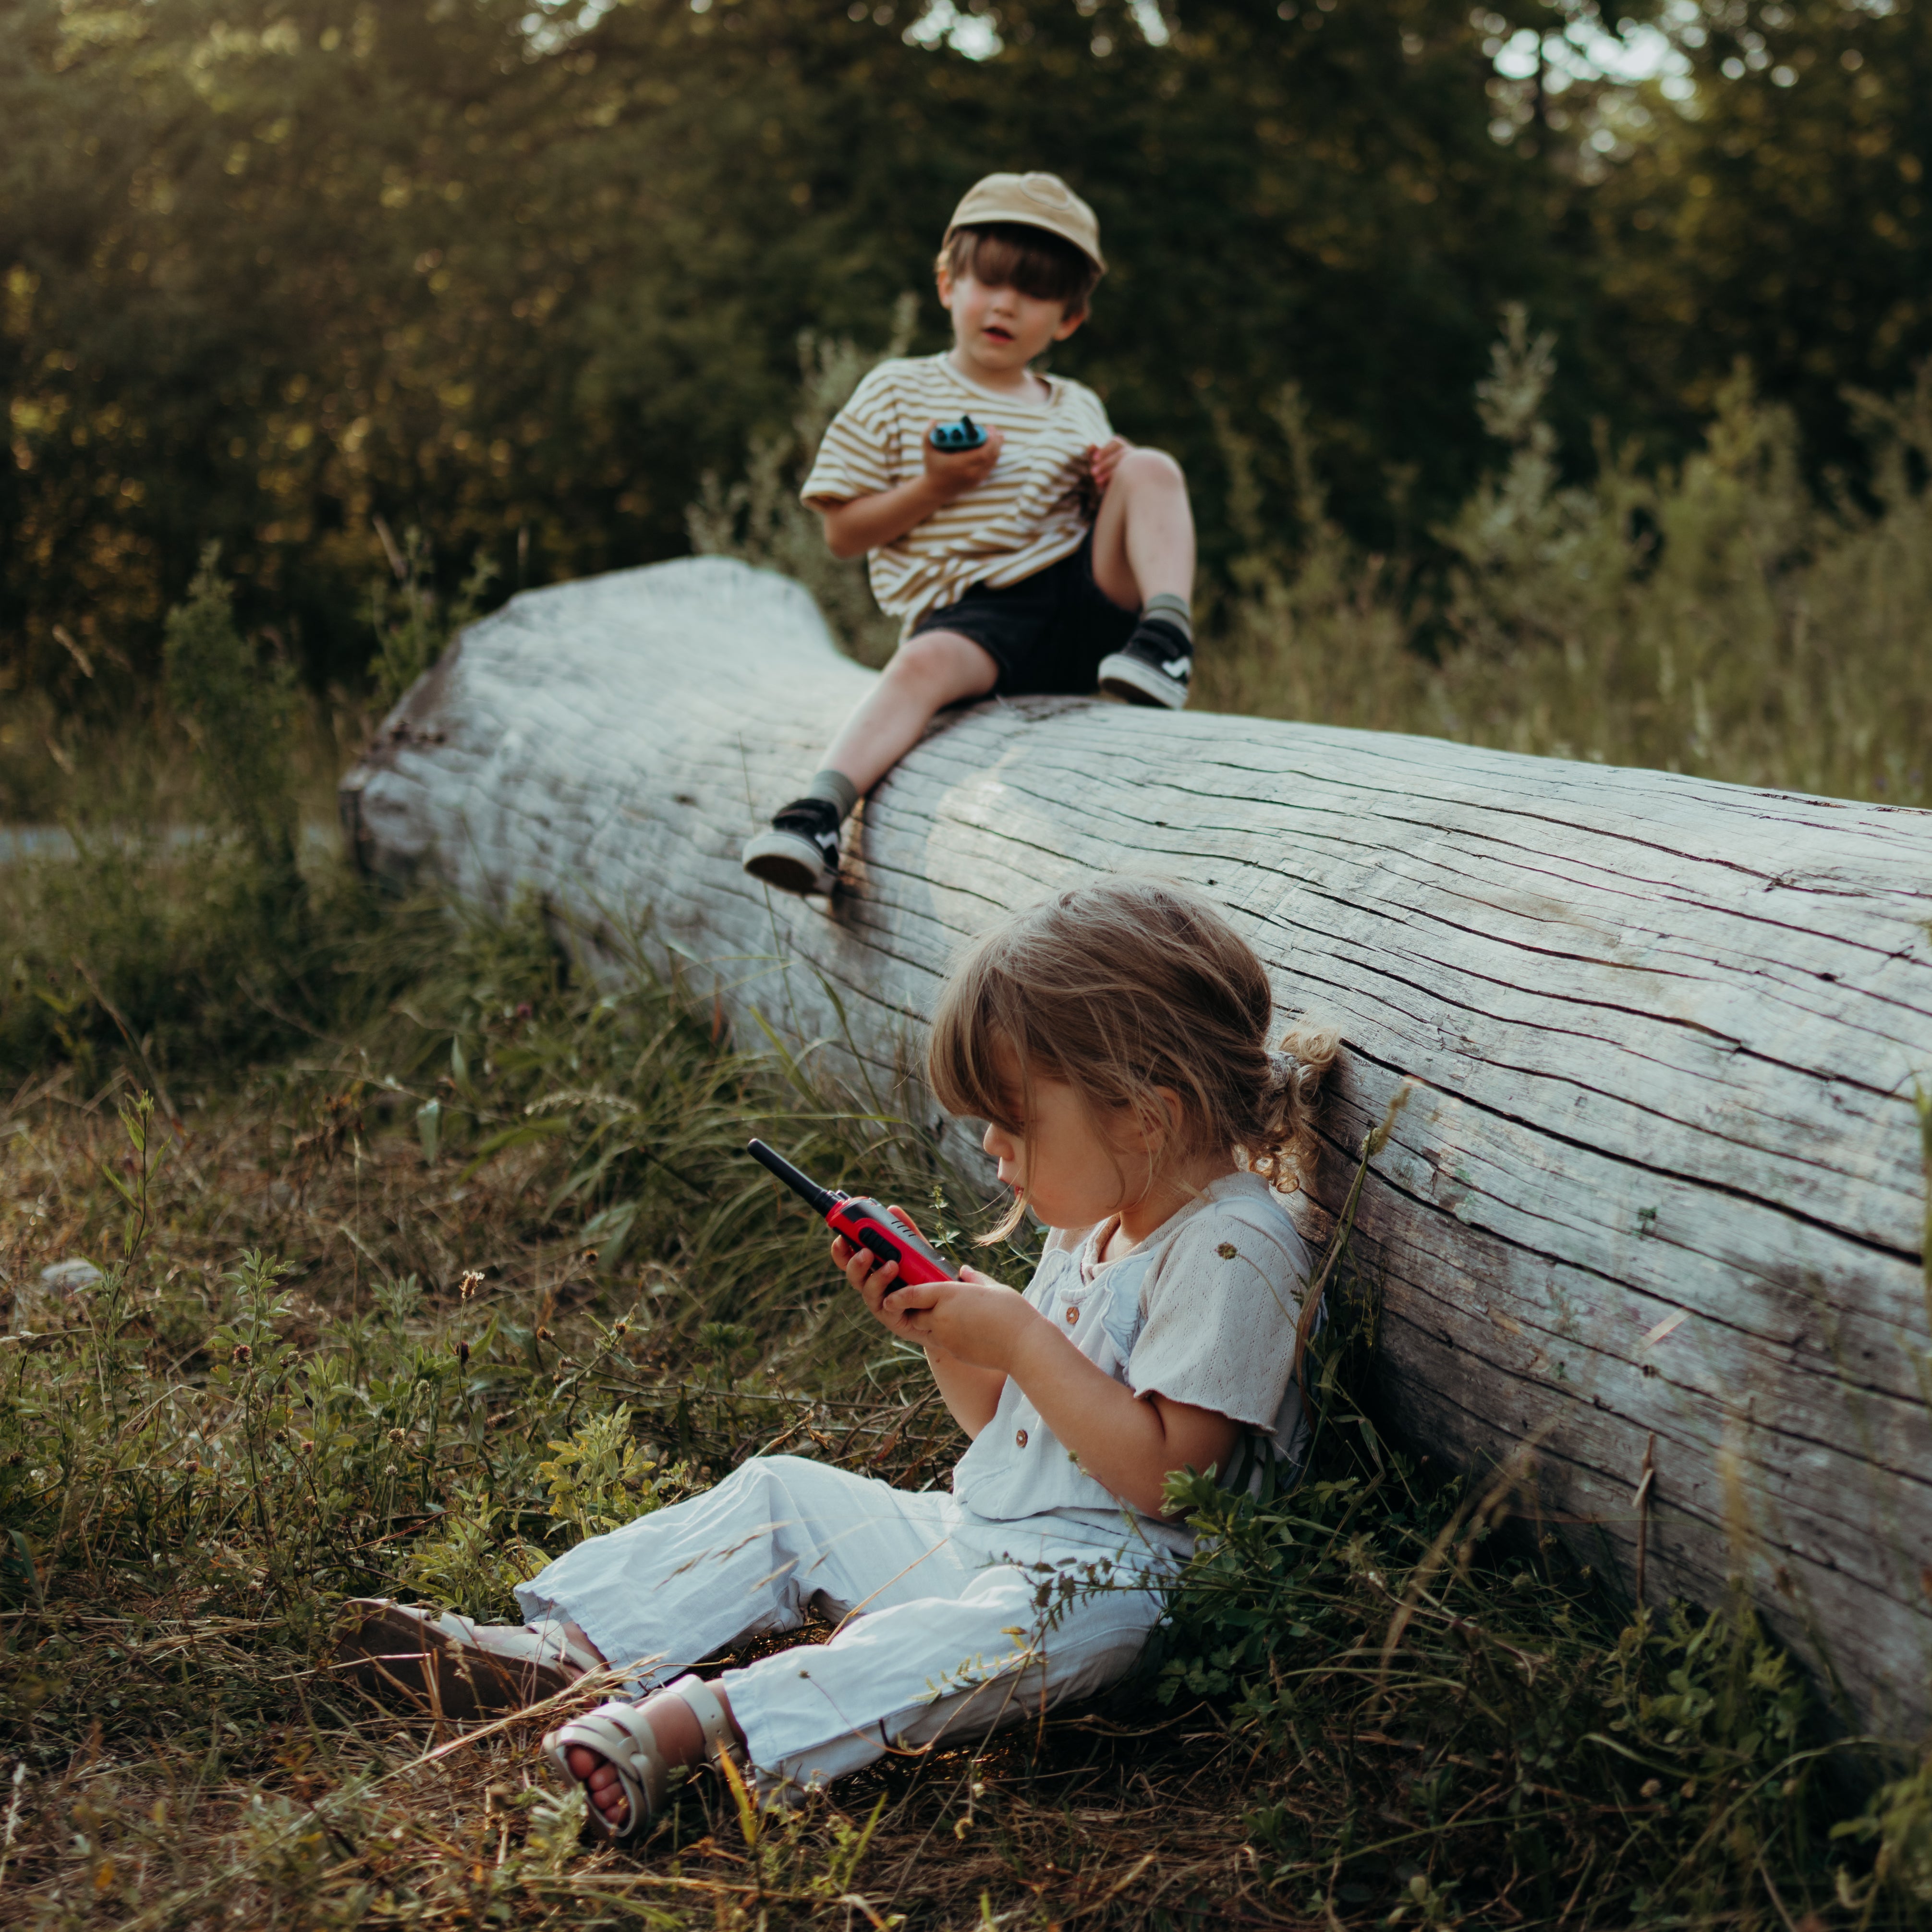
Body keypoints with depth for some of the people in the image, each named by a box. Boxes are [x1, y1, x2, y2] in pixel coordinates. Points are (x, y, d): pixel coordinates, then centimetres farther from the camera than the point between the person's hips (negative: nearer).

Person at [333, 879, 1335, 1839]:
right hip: (973, 1530, 10)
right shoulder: (1093, 1222, 12)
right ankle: (565, 1647, -2)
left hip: (1098, 1577, -10)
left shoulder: (1231, 1251, -17)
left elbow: (1165, 1474, -24)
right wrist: (941, 1333, 0)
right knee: (781, 1495, 8)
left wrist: (1022, 1341, -23)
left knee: (1002, 1632, -39)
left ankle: (685, 1724, -52)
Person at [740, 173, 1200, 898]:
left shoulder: (1077, 410, 22)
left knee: (1153, 468, -14)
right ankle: (819, 809, -50)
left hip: (1089, 594, 4)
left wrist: (1112, 478, 2)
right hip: (974, 612, -3)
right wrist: (932, 489, -10)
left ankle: (1169, 628, -28)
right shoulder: (898, 391, 11)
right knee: (925, 662, -37)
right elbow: (843, 532, 7)